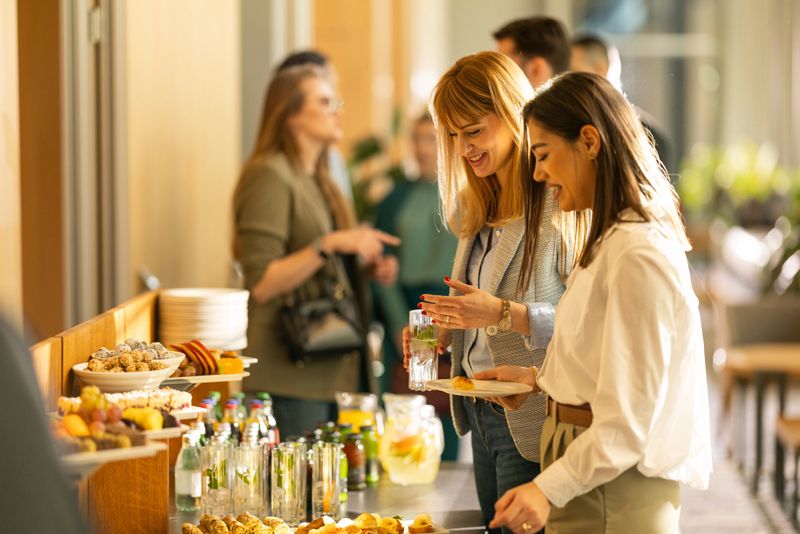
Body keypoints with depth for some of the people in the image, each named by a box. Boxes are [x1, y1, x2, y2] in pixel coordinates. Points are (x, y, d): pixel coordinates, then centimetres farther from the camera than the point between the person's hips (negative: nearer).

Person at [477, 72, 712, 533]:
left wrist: (549, 489, -30)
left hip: (613, 492, -10)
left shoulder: (638, 256, -20)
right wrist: (539, 377, 12)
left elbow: (629, 417, -23)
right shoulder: (612, 240, 11)